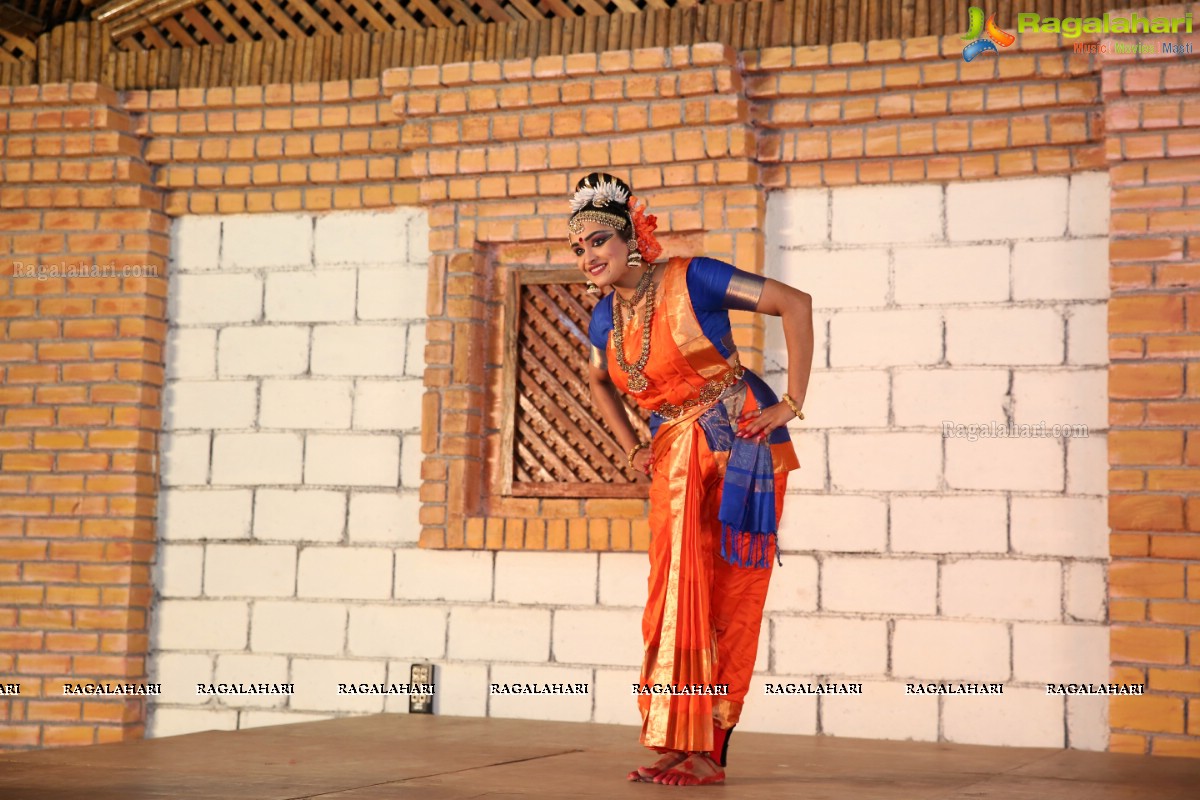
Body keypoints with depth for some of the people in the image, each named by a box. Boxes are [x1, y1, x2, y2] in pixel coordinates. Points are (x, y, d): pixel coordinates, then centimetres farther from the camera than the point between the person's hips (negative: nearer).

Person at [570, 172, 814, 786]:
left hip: (741, 445, -5)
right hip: (676, 460, 6)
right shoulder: (606, 317, 7)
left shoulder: (690, 280, -13)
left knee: (727, 602, -4)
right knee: (677, 602, 0)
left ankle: (711, 753, 0)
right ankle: (680, 744, 9)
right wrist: (631, 449, 16)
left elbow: (794, 304, -14)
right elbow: (598, 383, 29)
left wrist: (792, 402, -14)